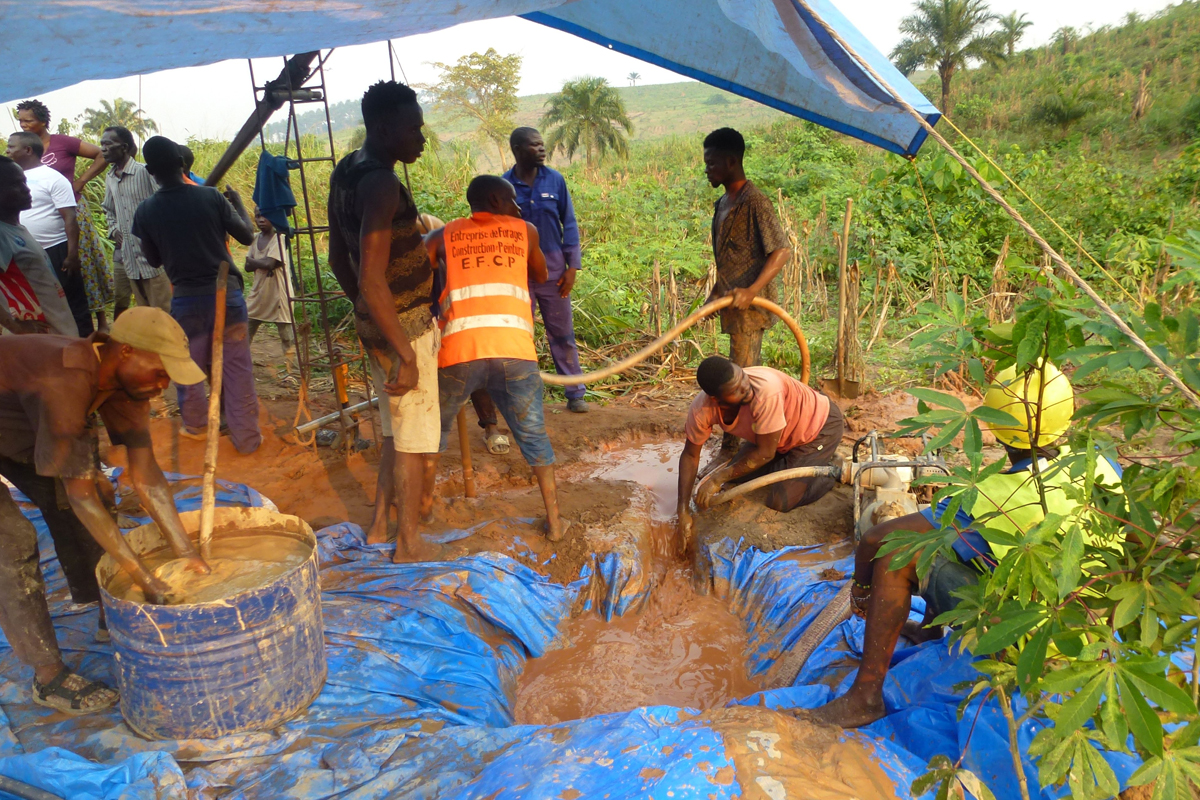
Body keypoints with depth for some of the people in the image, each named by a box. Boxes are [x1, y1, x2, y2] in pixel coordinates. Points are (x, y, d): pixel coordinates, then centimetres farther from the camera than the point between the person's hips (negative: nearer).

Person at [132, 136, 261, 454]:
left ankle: (196, 425, 35)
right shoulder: (212, 197, -8)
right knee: (237, 366, 4)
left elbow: (154, 259, 9)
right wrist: (238, 203, 17)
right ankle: (247, 436, 9)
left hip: (186, 297, 1)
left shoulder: (145, 211, -3)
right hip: (226, 291, -1)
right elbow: (247, 237, 1)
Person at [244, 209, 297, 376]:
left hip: (278, 295, -7)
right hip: (258, 295, 7)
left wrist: (253, 261, -6)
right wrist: (261, 263, -14)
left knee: (286, 333, -1)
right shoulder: (256, 238, 9)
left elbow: (269, 263, -22)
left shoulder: (279, 238, -11)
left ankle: (292, 368, 5)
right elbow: (248, 267, 4)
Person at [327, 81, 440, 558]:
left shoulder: (346, 172, 9)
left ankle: (379, 527, 29)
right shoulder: (381, 184, -21)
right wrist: (406, 354, -24)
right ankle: (408, 544, 18)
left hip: (376, 323, 9)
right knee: (416, 440, 4)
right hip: (403, 327, -9)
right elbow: (372, 279, -27)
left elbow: (338, 260, 17)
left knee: (397, 432, 20)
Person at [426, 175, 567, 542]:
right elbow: (541, 277, 34)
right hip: (514, 349, 0)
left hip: (459, 350, 0)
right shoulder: (525, 230, 19)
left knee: (436, 426, 24)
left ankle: (424, 498, 37)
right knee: (533, 434, 14)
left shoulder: (444, 236, 19)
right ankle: (554, 521, 15)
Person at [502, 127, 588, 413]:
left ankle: (575, 394, 13)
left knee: (562, 334, 6)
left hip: (553, 269, 1)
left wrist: (572, 266, -2)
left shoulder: (555, 180, -1)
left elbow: (569, 223, 3)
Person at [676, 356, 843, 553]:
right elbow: (690, 455, -10)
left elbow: (765, 453, -29)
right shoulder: (701, 409, -25)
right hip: (787, 429, 6)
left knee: (780, 501, -12)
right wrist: (683, 512, -15)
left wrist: (719, 478, -24)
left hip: (821, 425, -6)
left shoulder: (766, 391, -42)